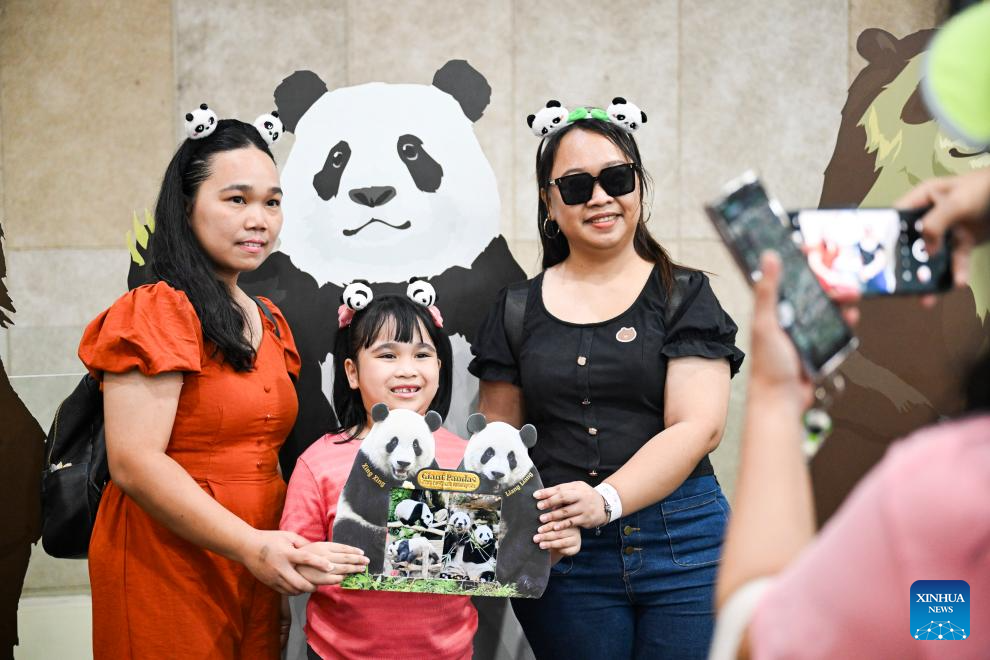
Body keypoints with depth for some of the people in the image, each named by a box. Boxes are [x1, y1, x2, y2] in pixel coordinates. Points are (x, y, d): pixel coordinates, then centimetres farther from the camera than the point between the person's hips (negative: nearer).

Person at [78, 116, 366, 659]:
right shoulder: (158, 313, -13)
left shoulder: (269, 321, 13)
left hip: (252, 570, 8)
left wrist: (289, 551, 7)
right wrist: (251, 546, -26)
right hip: (165, 567, -7)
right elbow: (134, 463, -20)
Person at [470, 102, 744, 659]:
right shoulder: (518, 308, 10)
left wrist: (606, 500, -21)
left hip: (681, 547, -1)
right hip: (560, 551, 2)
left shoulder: (684, 295, 3)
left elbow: (697, 426, -7)